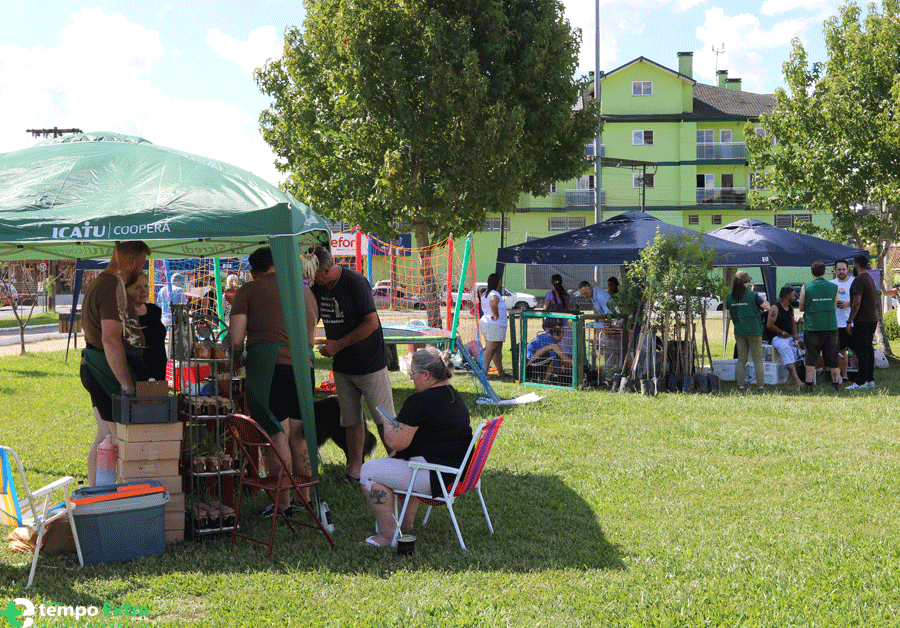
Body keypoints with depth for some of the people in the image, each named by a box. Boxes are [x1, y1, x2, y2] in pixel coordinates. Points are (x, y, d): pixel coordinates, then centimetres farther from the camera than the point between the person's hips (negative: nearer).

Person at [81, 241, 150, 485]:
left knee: (103, 439, 15)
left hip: (94, 367, 11)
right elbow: (111, 340, -24)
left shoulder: (98, 284, 18)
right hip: (108, 372, -11)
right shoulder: (114, 288, -16)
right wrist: (127, 385, -22)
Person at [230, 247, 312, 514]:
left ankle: (283, 503, 2)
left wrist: (237, 352, 19)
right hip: (302, 365, 5)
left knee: (277, 436, -1)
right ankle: (305, 498, 21)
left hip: (268, 363, -5)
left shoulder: (248, 290, 5)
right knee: (298, 436, 14)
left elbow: (235, 342, -1)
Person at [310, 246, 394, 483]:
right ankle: (354, 470, 12)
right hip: (342, 366, 6)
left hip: (370, 362, -6)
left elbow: (372, 323, -19)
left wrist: (338, 345, -17)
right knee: (352, 420, 7)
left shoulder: (355, 282, -18)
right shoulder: (317, 287, 4)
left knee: (384, 419, -2)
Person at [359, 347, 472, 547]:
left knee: (369, 471, -5)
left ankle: (389, 534, -3)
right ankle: (406, 521, 36)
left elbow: (397, 442, -20)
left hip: (436, 477, -11)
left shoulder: (420, 401, -19)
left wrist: (388, 424, 3)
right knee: (394, 461, 35)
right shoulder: (454, 396, 12)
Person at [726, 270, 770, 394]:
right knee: (758, 359, 3)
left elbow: (729, 315, 6)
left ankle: (741, 386, 3)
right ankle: (760, 386, 2)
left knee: (741, 359, 9)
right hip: (753, 330, -4)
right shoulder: (752, 296, -12)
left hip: (738, 331, 4)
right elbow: (767, 307, -6)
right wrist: (763, 299, 12)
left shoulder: (729, 297, 1)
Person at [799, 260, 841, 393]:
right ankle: (836, 383, 10)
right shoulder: (833, 287, 2)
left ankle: (809, 384, -2)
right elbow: (835, 306, 14)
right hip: (830, 326, 1)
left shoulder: (806, 288, -3)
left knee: (811, 357, 2)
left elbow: (801, 308, 6)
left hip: (812, 327, -1)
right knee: (832, 357, 8)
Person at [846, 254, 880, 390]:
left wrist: (849, 321, -16)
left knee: (860, 350, -9)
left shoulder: (859, 280, -14)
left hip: (862, 321, -10)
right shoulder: (870, 279, 17)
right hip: (872, 319, 10)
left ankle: (861, 381, -10)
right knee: (868, 349, 12)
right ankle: (870, 380, 13)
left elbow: (857, 303, -19)